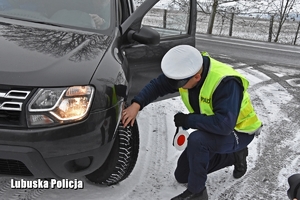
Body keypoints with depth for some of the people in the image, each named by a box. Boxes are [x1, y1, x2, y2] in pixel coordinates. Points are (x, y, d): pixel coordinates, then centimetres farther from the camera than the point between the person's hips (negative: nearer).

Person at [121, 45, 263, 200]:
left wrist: (186, 120, -33)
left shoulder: (226, 83, -36)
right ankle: (234, 155, 20)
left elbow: (224, 124, -43)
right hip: (214, 129, 8)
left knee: (196, 139, -37)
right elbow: (157, 85, -8)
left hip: (239, 131, -8)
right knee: (182, 175, 11)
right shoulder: (187, 69, -16)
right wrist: (136, 105, -23)